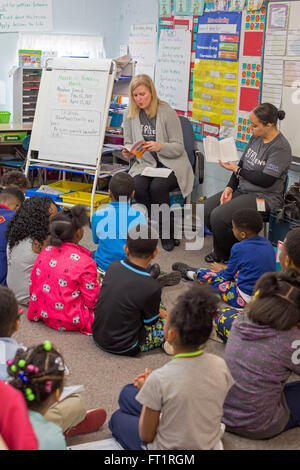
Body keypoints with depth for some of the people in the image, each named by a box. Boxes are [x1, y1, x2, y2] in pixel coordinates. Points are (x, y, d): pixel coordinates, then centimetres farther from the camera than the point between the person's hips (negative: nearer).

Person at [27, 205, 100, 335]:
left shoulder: (44, 253, -3)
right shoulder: (85, 263, -22)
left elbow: (33, 286, 6)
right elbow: (92, 302, -14)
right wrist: (97, 285, 7)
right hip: (71, 321, -7)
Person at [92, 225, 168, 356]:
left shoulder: (113, 267, -8)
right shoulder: (151, 287, -25)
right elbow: (150, 321, -8)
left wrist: (157, 311, 14)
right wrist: (159, 313, 16)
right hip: (123, 348, -6)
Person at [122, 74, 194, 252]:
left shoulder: (167, 112, -8)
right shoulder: (130, 115, 5)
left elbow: (179, 147, -8)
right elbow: (129, 143, 13)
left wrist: (160, 146, -27)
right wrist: (128, 151, -11)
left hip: (171, 165, -3)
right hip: (145, 164, 4)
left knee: (157, 187, -33)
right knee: (137, 186, -28)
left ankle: (168, 232, -11)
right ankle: (156, 229, -9)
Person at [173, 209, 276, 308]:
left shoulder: (238, 248, -19)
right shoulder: (266, 242, 2)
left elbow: (227, 275, -4)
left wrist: (220, 270, 19)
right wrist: (226, 268, 23)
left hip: (245, 299, -7)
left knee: (209, 275, 10)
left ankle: (190, 274, 39)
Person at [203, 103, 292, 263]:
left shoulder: (281, 147, -17)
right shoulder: (256, 138, 8)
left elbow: (265, 180, -21)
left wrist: (236, 170, -11)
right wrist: (230, 188, -3)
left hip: (265, 196, -8)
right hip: (243, 190, 9)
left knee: (218, 215, -25)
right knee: (204, 210, -7)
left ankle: (223, 255, 2)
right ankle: (223, 248, 13)